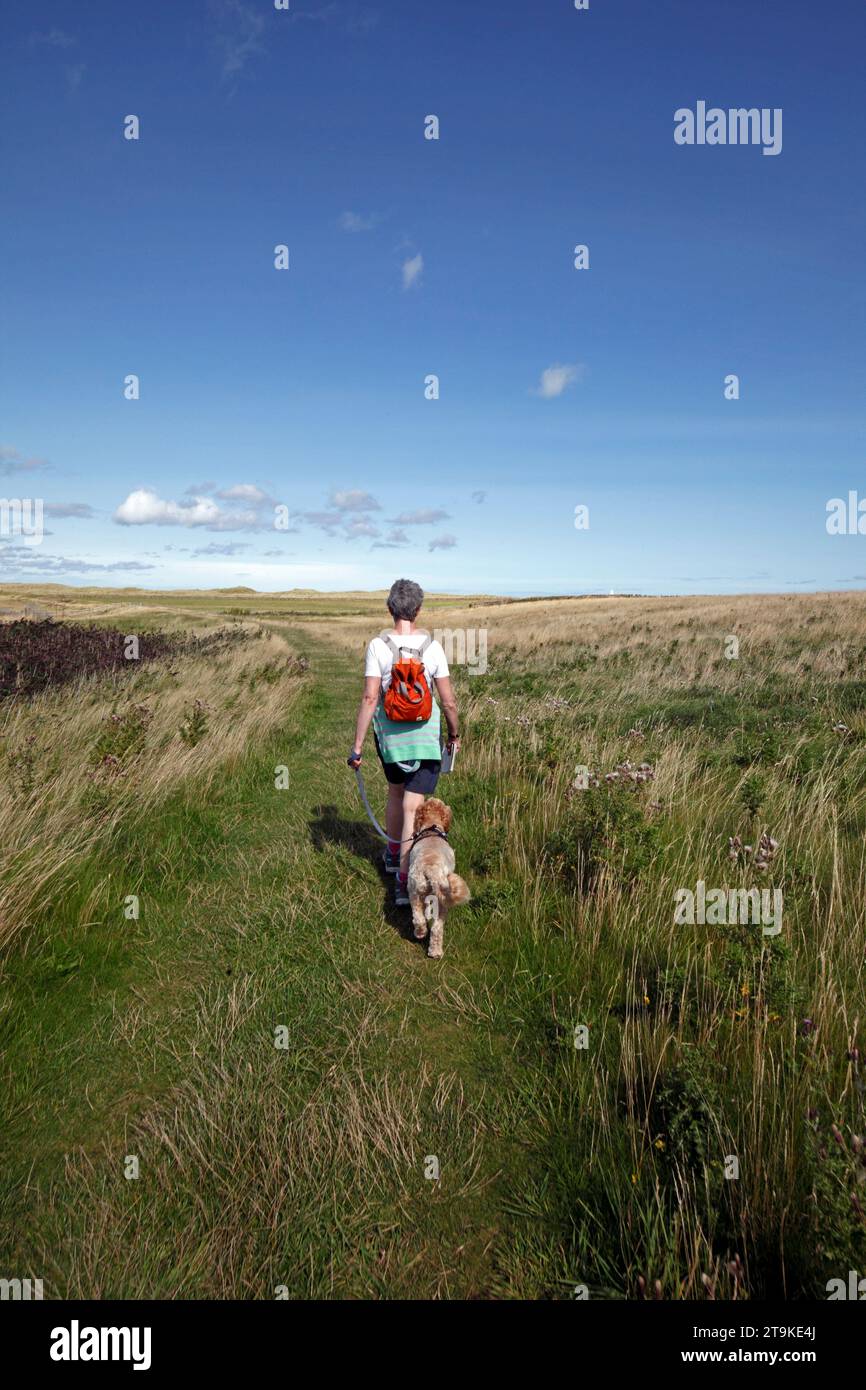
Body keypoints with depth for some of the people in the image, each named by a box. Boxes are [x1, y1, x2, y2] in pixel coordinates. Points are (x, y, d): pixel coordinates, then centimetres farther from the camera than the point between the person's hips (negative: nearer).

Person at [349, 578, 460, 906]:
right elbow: (448, 701, -6)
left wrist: (357, 745, -10)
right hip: (425, 735, -1)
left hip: (389, 734, 1)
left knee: (396, 791, 26)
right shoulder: (433, 647, -8)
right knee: (412, 807, 0)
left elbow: (370, 697, -15)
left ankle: (394, 854, 44)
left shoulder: (378, 646, -10)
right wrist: (454, 734, 11)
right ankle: (404, 881, 0)